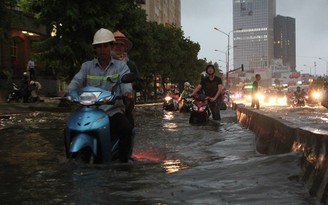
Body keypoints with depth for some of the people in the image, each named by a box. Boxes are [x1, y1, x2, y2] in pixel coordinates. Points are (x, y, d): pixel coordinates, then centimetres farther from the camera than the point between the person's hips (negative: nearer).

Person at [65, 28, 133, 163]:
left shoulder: (120, 66, 9)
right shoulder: (87, 66, 13)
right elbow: (76, 81, -1)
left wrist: (127, 91, -34)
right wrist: (68, 93, -24)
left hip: (113, 112, -2)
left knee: (127, 129, -30)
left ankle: (123, 161, -14)